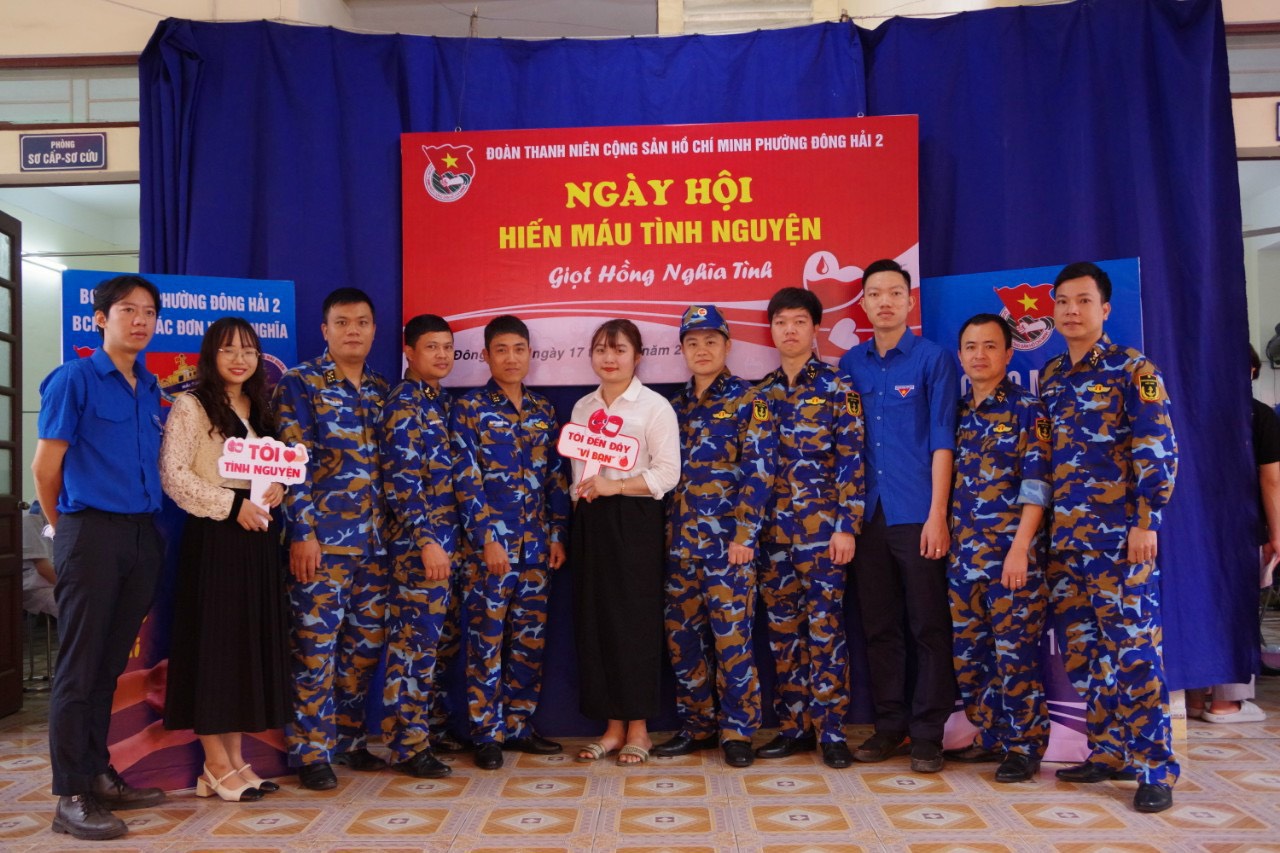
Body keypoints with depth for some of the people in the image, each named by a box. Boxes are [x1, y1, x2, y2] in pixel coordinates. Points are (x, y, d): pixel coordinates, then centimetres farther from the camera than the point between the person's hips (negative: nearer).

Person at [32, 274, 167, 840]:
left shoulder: (151, 389, 14)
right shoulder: (74, 379, -5)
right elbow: (45, 466, -5)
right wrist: (63, 527, 5)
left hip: (142, 536, 6)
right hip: (92, 533, -6)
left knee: (111, 664, 13)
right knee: (79, 667, -2)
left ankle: (98, 775, 23)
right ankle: (71, 797, 3)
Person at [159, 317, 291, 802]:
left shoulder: (259, 409, 16)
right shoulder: (191, 406, -4)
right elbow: (172, 475, -12)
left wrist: (277, 487, -1)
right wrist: (231, 504, -17)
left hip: (258, 536, 7)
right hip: (214, 537, -7)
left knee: (251, 643, 7)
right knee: (213, 642, -3)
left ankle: (235, 760, 16)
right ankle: (216, 765, 6)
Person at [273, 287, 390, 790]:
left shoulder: (381, 391, 14)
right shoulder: (300, 384, -2)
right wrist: (301, 532, -15)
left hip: (374, 540, 6)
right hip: (322, 538, -6)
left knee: (366, 644, 11)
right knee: (316, 644, -2)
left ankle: (348, 739, 25)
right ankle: (311, 752, 9)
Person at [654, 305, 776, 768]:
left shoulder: (747, 400, -2)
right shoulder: (677, 405, 14)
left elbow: (759, 470, -9)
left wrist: (744, 535, -15)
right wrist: (667, 534, 11)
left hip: (727, 538, -6)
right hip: (681, 538, 6)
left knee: (731, 635, -3)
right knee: (681, 635, 9)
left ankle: (737, 730, 10)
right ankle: (697, 725, 21)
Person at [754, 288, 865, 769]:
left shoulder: (837, 388, -1)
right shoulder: (761, 392, 12)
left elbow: (852, 461, -6)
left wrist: (847, 526, -12)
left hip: (821, 525, -4)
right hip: (772, 527, 5)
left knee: (824, 626, -3)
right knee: (781, 628, 8)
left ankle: (830, 730, 6)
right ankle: (792, 727, 17)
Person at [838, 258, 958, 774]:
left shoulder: (933, 360, 0)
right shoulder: (849, 365, 11)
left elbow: (942, 441, -5)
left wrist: (937, 514, -11)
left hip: (917, 515, -4)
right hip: (867, 514, 4)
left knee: (929, 625, 1)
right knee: (878, 626, 10)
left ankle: (928, 732, 10)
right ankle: (889, 724, 21)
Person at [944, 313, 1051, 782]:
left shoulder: (1027, 409, -3)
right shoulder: (956, 413, 13)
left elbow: (1035, 484, -10)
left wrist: (1020, 547, -18)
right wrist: (946, 540, 9)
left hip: (1011, 552, -6)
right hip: (963, 553, 6)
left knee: (1016, 652, -1)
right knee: (967, 652, 10)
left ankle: (1024, 745, 11)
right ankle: (991, 736, 24)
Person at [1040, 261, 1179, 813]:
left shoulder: (1133, 371, -4)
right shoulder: (1049, 377, 13)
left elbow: (1159, 452, -9)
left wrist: (1146, 523, -15)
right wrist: (1045, 526, 14)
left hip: (1119, 535, -6)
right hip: (1065, 536, 6)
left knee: (1133, 648, -5)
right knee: (1084, 651, 10)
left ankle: (1154, 768, 3)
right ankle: (1108, 752, 21)